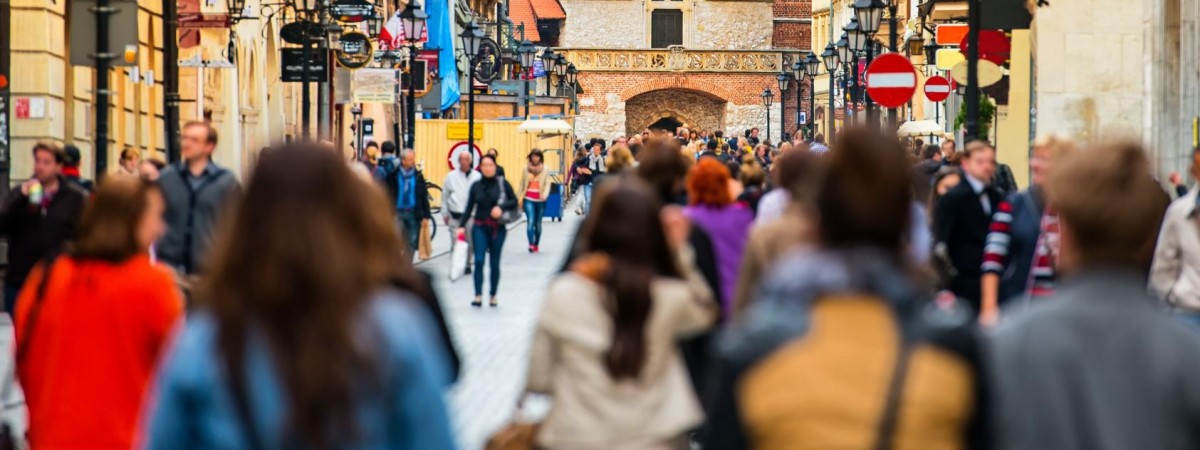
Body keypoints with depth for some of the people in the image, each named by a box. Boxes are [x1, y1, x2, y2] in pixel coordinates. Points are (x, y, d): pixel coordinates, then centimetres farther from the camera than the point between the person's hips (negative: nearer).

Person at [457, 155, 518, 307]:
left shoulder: (503, 183, -3)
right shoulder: (476, 186, 3)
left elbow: (514, 202, 0)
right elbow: (469, 208, 4)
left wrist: (501, 207, -18)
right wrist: (462, 226, -5)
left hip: (498, 228, -1)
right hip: (480, 227, 1)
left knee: (494, 263, 6)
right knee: (479, 260, -10)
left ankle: (493, 296, 18)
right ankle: (478, 296, -8)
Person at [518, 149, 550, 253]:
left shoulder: (545, 169, -1)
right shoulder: (526, 168, 4)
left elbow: (547, 184, -5)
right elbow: (522, 184, 10)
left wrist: (545, 195, -23)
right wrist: (518, 198, 12)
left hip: (540, 200, 0)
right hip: (528, 199, 0)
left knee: (538, 223, 9)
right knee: (530, 221, -15)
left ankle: (536, 245, 22)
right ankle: (531, 244, -22)